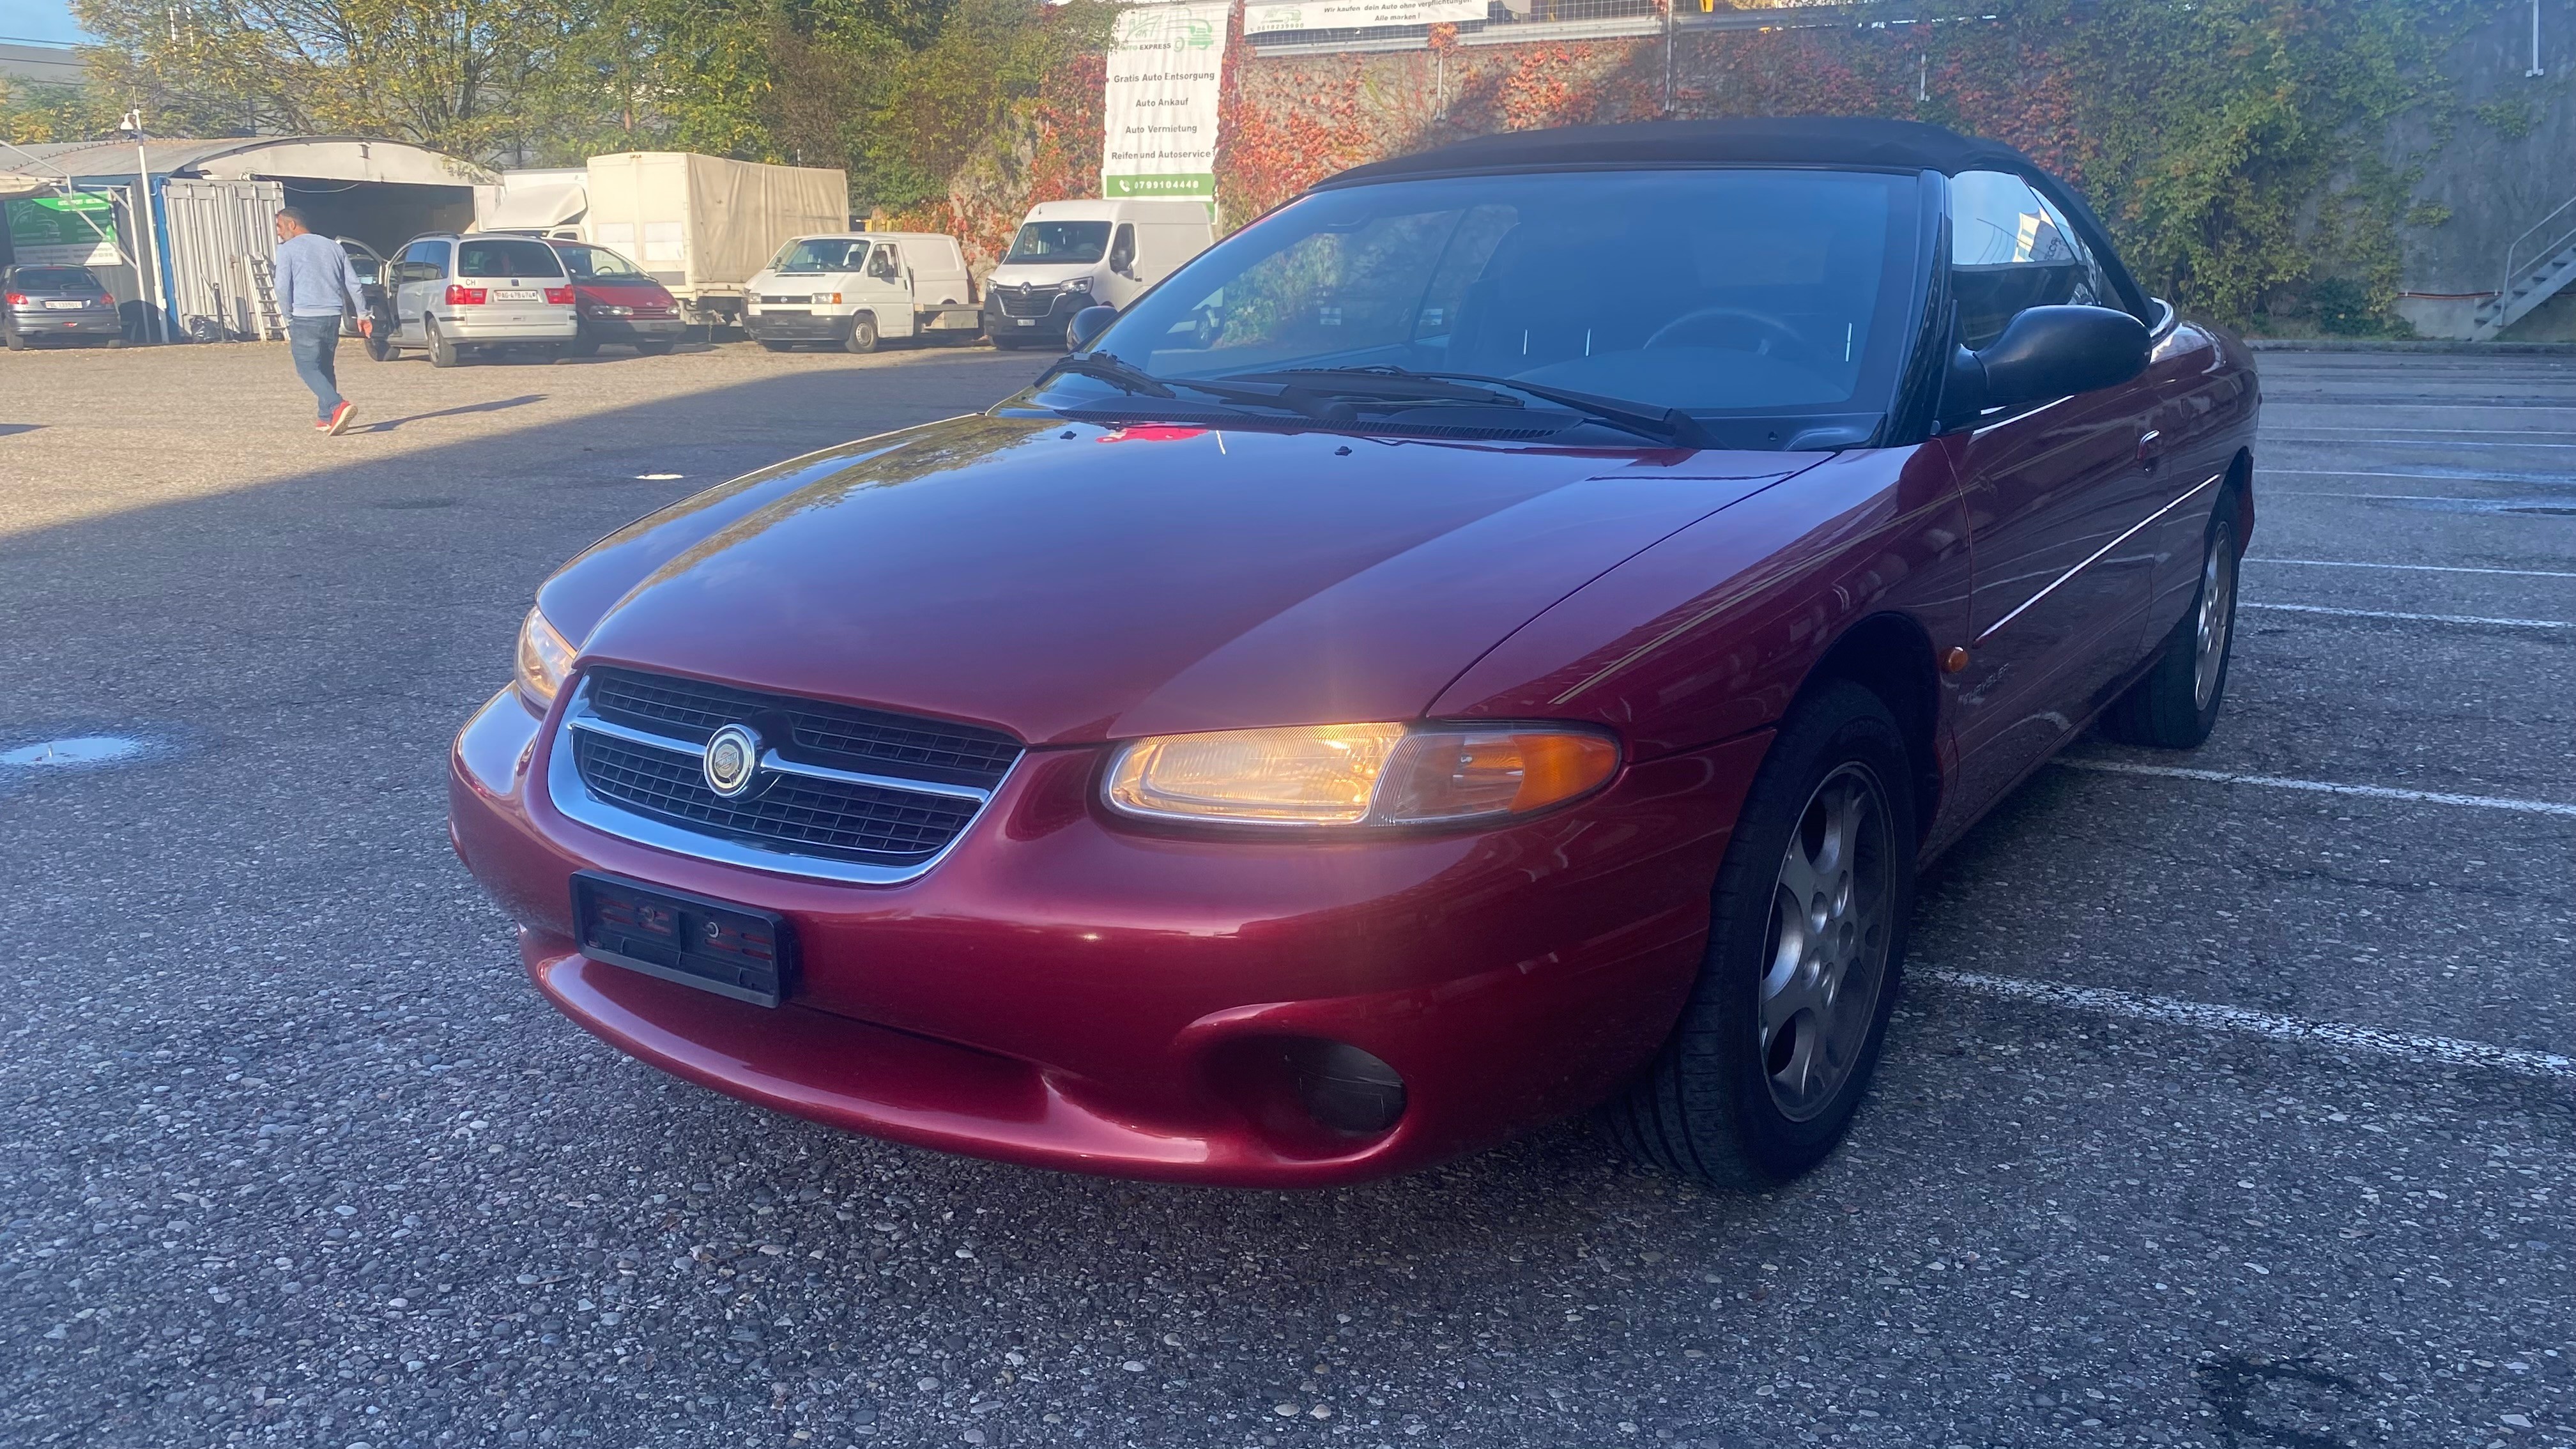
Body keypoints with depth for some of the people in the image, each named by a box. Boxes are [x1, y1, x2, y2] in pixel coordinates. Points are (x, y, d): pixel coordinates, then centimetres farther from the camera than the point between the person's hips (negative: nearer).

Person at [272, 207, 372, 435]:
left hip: (305, 317, -6)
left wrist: (289, 318, 3)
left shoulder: (287, 249, -1)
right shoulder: (333, 246, 15)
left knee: (308, 368, -3)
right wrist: (363, 314, 20)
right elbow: (353, 284, 14)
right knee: (326, 367, 16)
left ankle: (338, 406, -24)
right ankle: (327, 417, 16)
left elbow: (283, 288, -9)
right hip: (333, 316, 6)